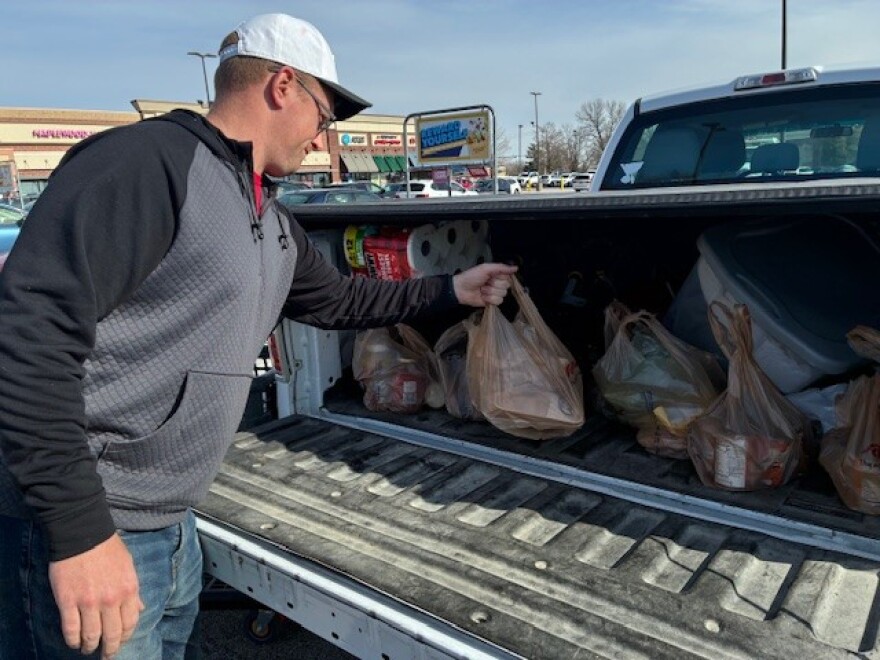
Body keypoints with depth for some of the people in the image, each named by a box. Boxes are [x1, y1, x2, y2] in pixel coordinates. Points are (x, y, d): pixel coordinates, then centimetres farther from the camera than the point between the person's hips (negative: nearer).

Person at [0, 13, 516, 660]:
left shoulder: (274, 225, 12)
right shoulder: (145, 159, -17)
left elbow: (339, 298, 27)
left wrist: (451, 290, 30)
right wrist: (78, 530, -25)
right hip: (81, 526, -9)